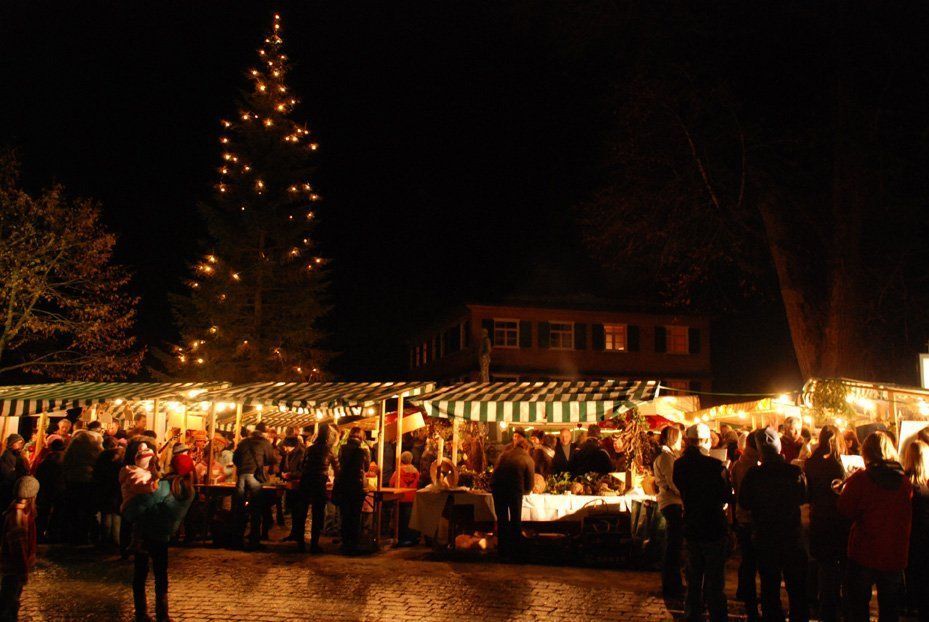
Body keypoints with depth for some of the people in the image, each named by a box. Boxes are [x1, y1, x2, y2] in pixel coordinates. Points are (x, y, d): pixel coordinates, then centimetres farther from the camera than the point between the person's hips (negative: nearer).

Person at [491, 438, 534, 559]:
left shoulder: (504, 454, 16)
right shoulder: (528, 460, 7)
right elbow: (529, 485, 5)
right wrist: (523, 491, 25)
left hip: (497, 487, 3)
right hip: (515, 490, -3)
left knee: (501, 519, 14)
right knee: (516, 520, 13)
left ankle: (503, 550, 18)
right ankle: (516, 550, 18)